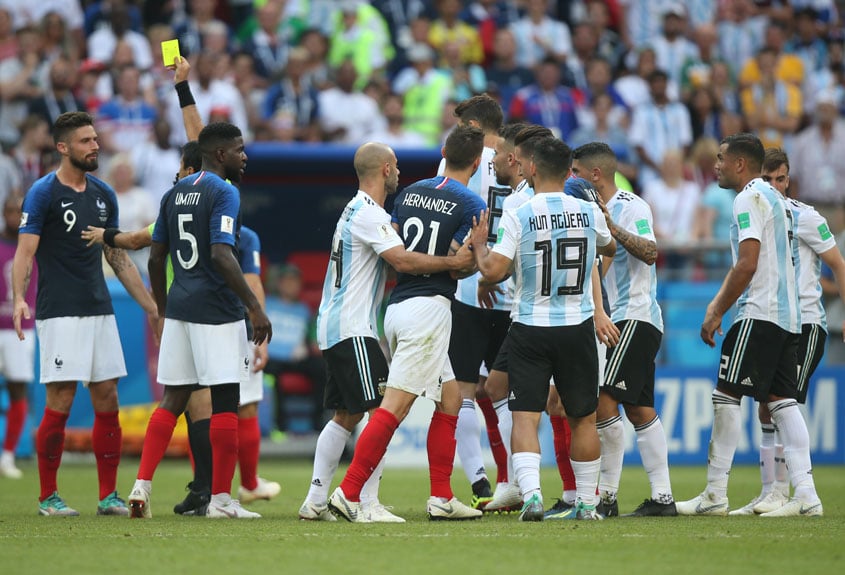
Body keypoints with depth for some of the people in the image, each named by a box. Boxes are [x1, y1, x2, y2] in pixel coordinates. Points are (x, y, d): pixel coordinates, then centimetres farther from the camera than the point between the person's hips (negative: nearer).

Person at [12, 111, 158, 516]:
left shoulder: (103, 194, 13)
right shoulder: (44, 193, -6)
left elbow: (118, 258, 21)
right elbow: (25, 252, -12)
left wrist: (151, 306, 20)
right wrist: (19, 299, -28)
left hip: (99, 311, 6)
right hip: (60, 314, -6)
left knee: (108, 400, 3)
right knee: (60, 403, -7)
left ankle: (108, 495, 9)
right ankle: (48, 497, 3)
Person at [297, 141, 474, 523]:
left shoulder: (358, 210, 18)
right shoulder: (369, 215, -15)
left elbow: (399, 247, 19)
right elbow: (403, 261, -23)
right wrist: (455, 262, -18)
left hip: (333, 325, 11)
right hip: (352, 329, -10)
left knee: (345, 416, 14)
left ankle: (315, 500, 12)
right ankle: (367, 505, -14)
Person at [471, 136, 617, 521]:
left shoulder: (517, 218, -12)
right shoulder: (590, 213, -1)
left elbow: (493, 271, -15)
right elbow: (609, 248, 20)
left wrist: (479, 245, 4)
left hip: (530, 327, -2)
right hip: (578, 327, 2)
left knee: (525, 417, -2)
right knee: (583, 417, 13)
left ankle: (531, 493, -20)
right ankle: (586, 501, 17)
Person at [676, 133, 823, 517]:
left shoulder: (749, 199, -10)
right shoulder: (774, 198, 21)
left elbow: (748, 264, -18)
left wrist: (717, 313, -14)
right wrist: (717, 303, 26)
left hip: (759, 314, -9)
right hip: (788, 315, 9)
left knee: (726, 396, -6)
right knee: (781, 400, 5)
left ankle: (715, 495, -6)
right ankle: (805, 495, -2)